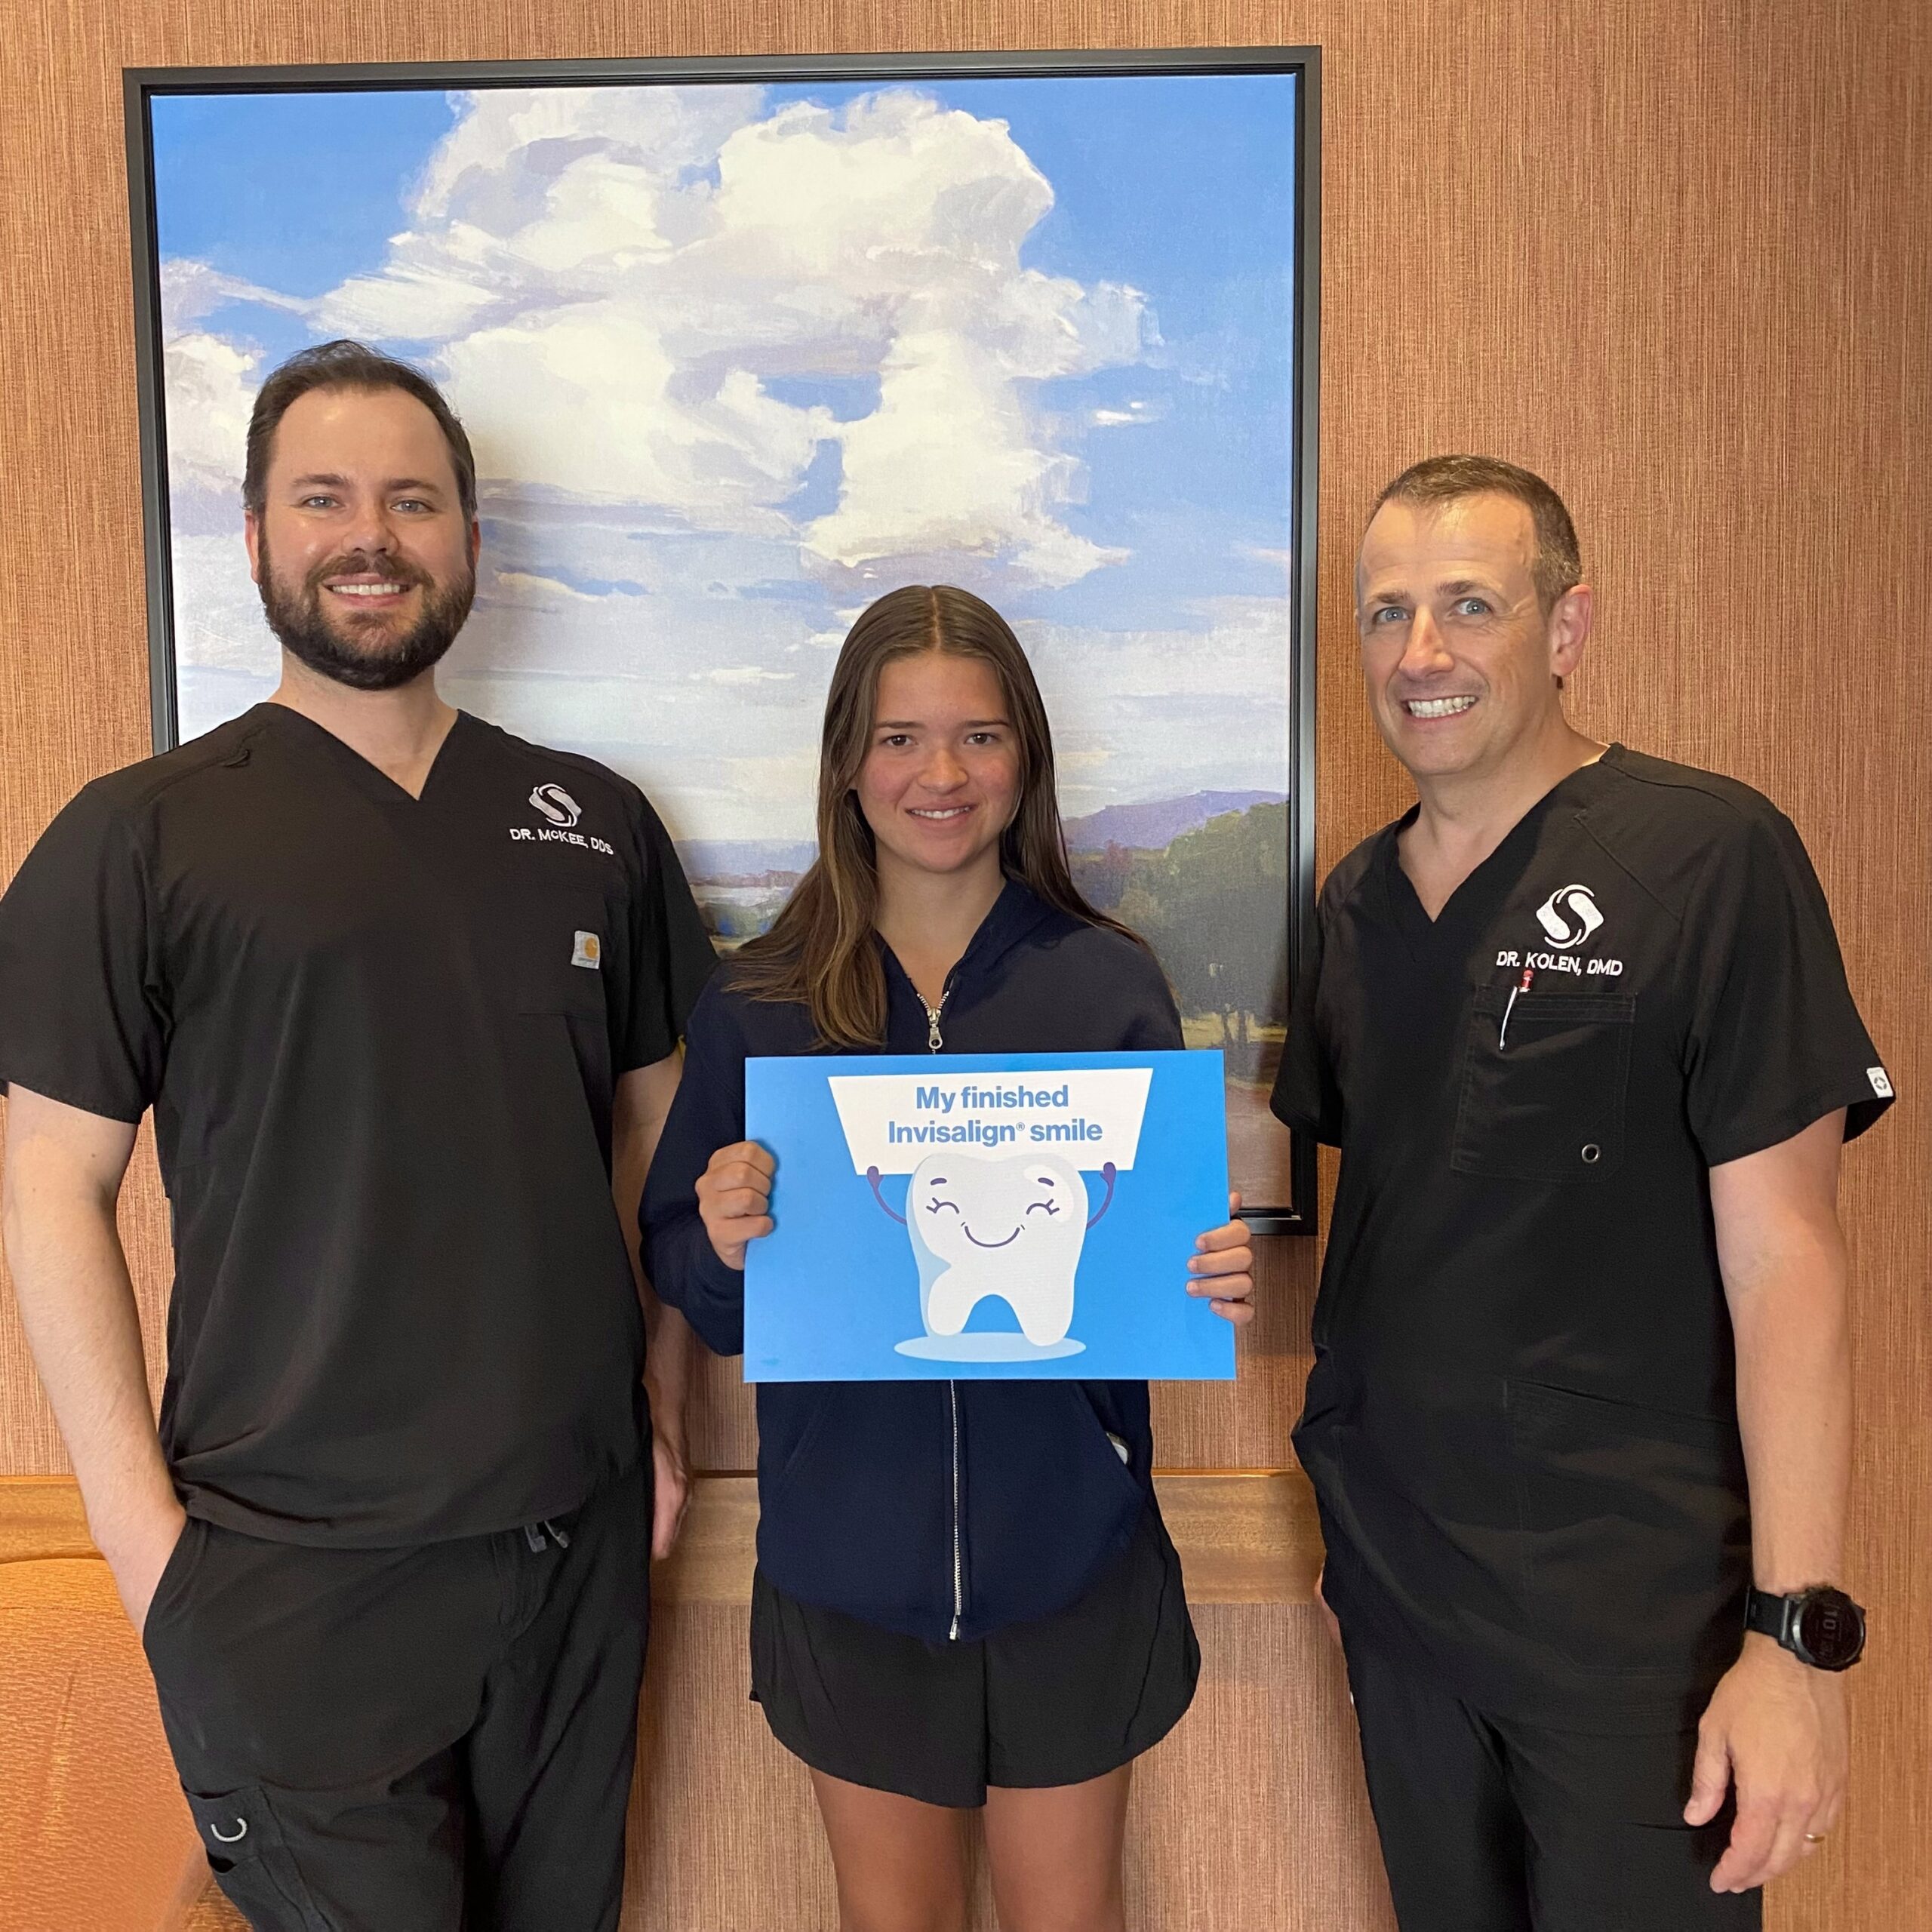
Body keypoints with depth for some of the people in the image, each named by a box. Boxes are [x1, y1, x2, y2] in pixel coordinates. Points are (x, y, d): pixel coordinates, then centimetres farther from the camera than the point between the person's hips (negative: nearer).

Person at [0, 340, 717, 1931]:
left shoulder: (593, 822, 6)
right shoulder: (142, 835, -3)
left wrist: (667, 1409, 7)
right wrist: (138, 1521, -8)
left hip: (576, 1534, 4)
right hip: (292, 1569, -3)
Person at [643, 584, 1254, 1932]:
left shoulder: (1110, 986, -6)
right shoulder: (757, 1004, -5)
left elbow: (1167, 1254, 2)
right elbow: (695, 1291, 0)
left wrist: (1218, 1289, -19)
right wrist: (723, 1242, -22)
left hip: (1068, 1554, 0)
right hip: (850, 1556, 1)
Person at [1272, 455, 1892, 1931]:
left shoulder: (1711, 855, -12)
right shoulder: (1360, 898, 6)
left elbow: (1783, 1256, -15)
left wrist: (1799, 1635, -16)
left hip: (1634, 1615, -5)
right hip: (1394, 1575, 6)